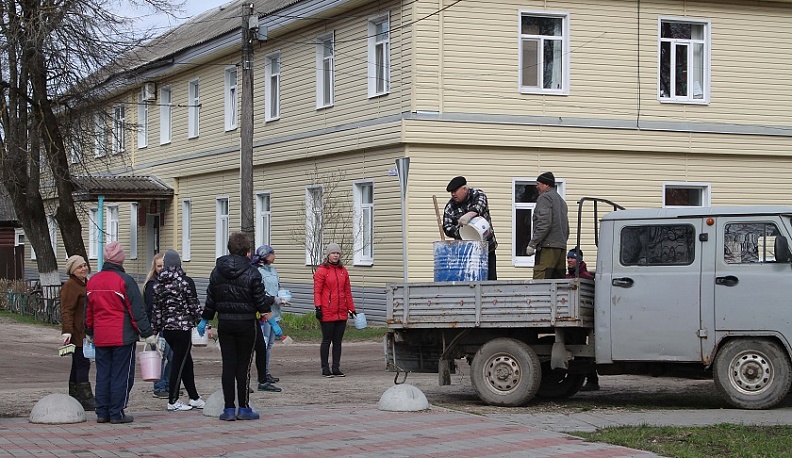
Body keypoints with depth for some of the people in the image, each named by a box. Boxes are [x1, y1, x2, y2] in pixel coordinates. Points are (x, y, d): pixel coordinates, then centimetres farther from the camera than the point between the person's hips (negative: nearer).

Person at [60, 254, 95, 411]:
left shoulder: (85, 284, 19)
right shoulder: (70, 286, -13)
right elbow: (66, 311, -19)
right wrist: (67, 331, -27)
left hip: (85, 332, 10)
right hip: (77, 332, -10)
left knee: (78, 365, 13)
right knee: (82, 364, -10)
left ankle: (74, 398, 19)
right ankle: (86, 399, -9)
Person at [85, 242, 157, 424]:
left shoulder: (92, 281, 9)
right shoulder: (124, 281, -11)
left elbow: (87, 311, 18)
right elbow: (137, 310, -11)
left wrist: (89, 332, 30)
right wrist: (148, 333, -7)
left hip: (100, 338, 6)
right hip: (123, 337, -6)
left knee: (103, 375, 11)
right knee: (121, 375, 0)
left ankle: (102, 412, 13)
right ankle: (117, 413, 0)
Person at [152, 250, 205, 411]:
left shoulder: (158, 285, 4)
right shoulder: (186, 281, -11)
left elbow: (156, 310, 7)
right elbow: (194, 305, -9)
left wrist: (155, 330, 14)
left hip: (167, 329, 6)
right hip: (183, 327, -6)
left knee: (187, 362, 15)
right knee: (179, 364, 1)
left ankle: (194, 398, 21)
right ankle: (173, 401, 4)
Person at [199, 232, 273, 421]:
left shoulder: (217, 271, 3)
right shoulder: (252, 273, -12)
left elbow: (210, 299, 9)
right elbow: (261, 302, -9)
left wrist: (205, 319, 21)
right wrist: (272, 300, 11)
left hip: (224, 322, 4)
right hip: (246, 324, -4)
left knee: (228, 364, 6)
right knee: (244, 365, 3)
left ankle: (229, 408, 5)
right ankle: (244, 408, 6)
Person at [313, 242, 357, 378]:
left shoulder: (343, 271, 12)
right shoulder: (322, 271, -4)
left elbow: (347, 291, 16)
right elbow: (317, 291, -8)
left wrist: (351, 308, 15)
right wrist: (318, 307, -16)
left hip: (342, 313, 5)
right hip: (327, 313, -5)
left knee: (338, 341, 10)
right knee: (327, 340, 2)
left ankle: (336, 368, 16)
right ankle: (325, 368, 8)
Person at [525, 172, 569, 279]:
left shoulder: (545, 198, -5)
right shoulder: (561, 200, 23)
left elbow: (544, 224, -16)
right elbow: (566, 227, 25)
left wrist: (532, 244, -16)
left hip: (548, 247, -9)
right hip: (562, 247, 9)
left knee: (539, 283, -14)